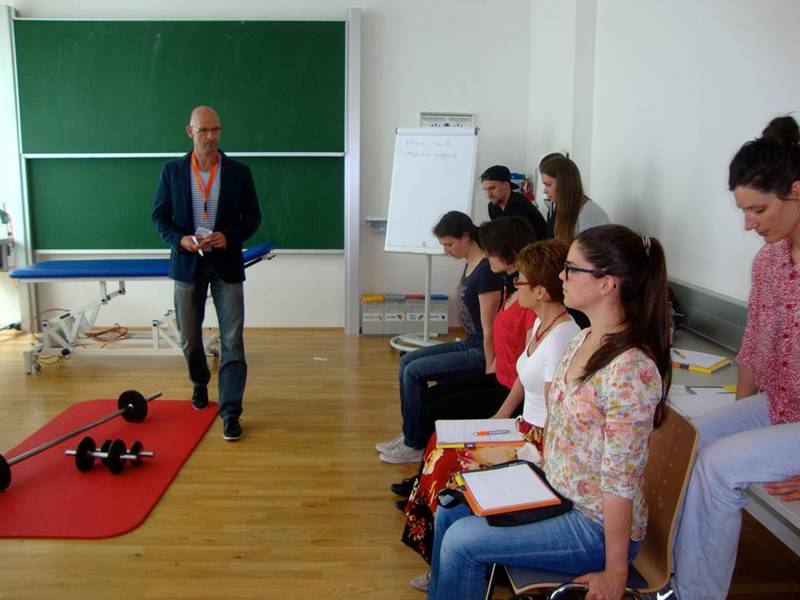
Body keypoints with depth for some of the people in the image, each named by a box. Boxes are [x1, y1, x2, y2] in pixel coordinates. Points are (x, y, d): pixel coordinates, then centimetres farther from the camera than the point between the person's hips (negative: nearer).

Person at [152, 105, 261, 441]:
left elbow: (252, 217, 2)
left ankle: (230, 413, 2)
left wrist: (229, 237, -16)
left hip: (226, 265, -1)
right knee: (189, 337, 14)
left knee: (232, 341, -5)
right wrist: (180, 239, -14)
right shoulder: (172, 171, 1)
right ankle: (200, 384, 44)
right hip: (188, 264, 2)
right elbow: (159, 215, 4)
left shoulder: (239, 172, -1)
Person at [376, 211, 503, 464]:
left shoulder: (486, 272, -22)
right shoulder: (470, 264, 8)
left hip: (481, 352, -10)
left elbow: (489, 331, -20)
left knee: (414, 371, -14)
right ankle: (411, 435, 13)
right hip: (469, 344, 10)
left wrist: (488, 376, -17)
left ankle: (415, 445, 2)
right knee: (407, 360, 7)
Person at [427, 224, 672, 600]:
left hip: (597, 527, -8)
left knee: (461, 541, -11)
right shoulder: (584, 340, 0)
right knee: (449, 512, 9)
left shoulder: (630, 368, -29)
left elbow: (621, 481, -25)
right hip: (556, 494, 9)